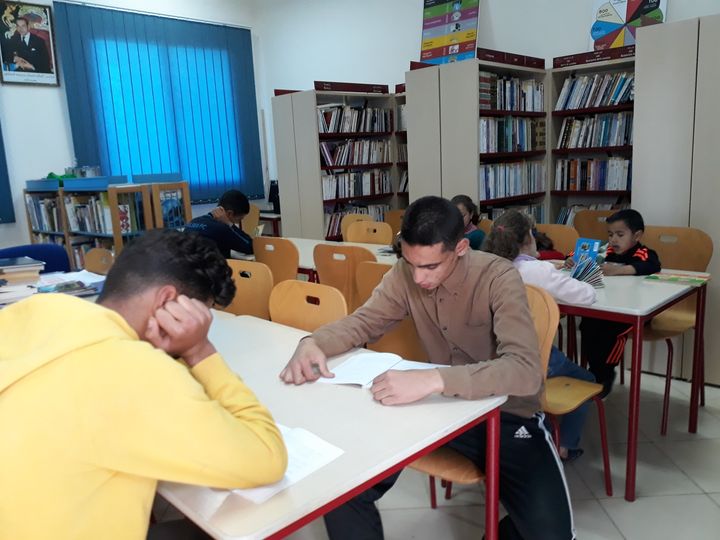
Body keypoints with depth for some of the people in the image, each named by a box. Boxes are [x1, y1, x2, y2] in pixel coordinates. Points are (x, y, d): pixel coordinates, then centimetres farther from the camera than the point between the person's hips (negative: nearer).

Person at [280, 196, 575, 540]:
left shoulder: (497, 277, -21)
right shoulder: (405, 274, -7)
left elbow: (526, 371, -33)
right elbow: (362, 322, 3)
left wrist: (435, 380, -47)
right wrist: (312, 342, -19)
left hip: (506, 415, -2)